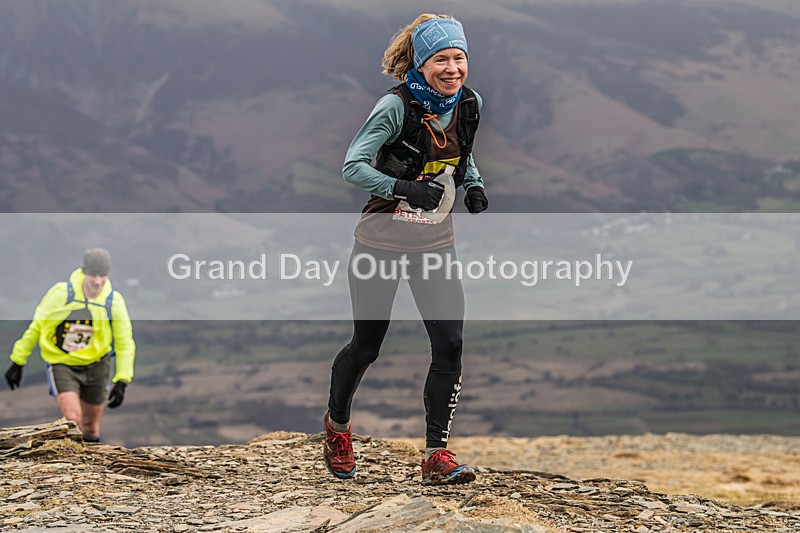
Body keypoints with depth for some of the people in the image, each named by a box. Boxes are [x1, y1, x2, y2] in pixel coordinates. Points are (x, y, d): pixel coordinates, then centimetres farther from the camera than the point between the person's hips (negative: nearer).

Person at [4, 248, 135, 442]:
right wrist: (18, 362, 0)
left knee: (91, 429, 12)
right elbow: (35, 327, -4)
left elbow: (124, 344, 0)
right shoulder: (61, 293, -17)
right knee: (73, 419, -22)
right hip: (61, 365, -3)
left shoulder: (114, 301, -11)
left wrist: (121, 382, -7)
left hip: (96, 367, 3)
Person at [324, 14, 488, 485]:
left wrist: (474, 185, 0)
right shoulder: (397, 106, -18)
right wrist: (405, 188, -31)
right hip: (382, 241, -4)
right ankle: (337, 423, 39)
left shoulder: (470, 104, -2)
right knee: (367, 345, 10)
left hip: (435, 243, 4)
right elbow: (353, 166, -18)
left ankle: (438, 456, -4)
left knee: (450, 345, -10)